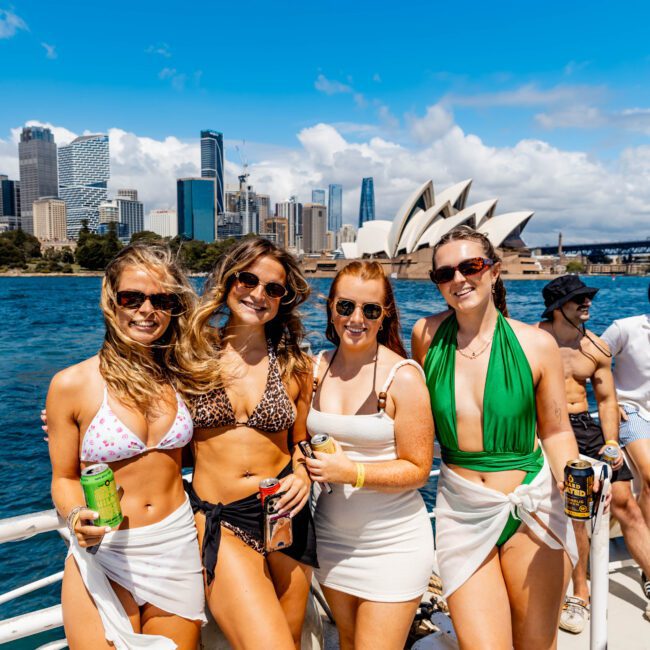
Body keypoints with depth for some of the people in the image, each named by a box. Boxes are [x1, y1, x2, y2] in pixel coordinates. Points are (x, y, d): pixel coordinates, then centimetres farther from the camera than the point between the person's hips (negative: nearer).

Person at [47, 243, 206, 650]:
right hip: (104, 556, -3)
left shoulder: (180, 376, -2)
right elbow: (64, 478, -1)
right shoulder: (72, 384, -11)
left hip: (178, 549, 3)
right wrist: (76, 517, -19)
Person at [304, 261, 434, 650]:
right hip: (332, 537, 5)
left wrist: (352, 472, -25)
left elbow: (418, 469, -14)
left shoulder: (403, 377, -16)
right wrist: (309, 464, -7)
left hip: (393, 541, -5)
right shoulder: (316, 368, -2)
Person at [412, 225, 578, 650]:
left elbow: (555, 431, 3)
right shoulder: (427, 334, -5)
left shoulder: (537, 344, -8)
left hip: (532, 507, 0)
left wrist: (570, 475, -15)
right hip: (461, 512, 0)